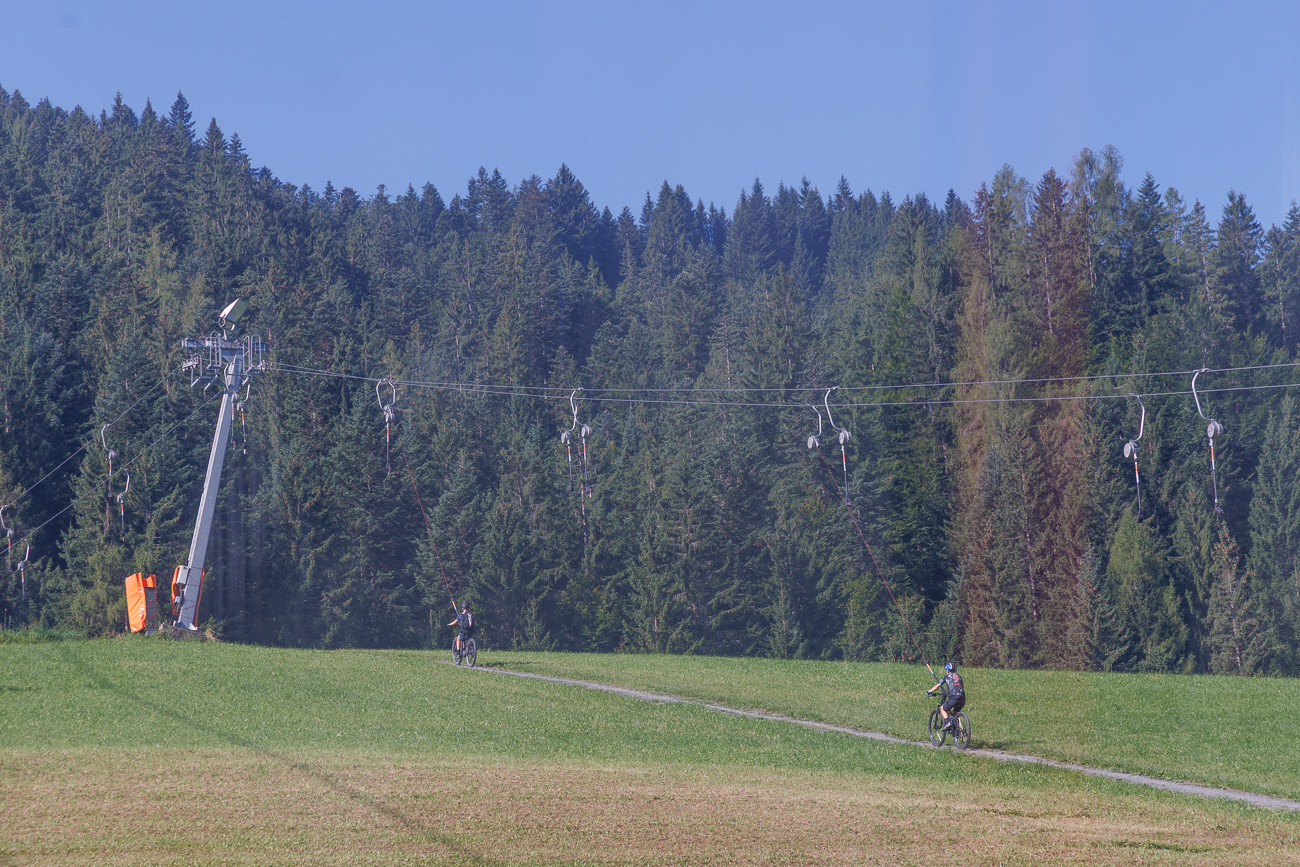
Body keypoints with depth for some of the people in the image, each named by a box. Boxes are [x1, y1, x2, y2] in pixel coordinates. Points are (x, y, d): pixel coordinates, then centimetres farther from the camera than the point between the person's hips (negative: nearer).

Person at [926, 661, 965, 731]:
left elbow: (937, 686, 17)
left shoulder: (947, 676, 13)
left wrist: (929, 691, 32)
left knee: (943, 709, 16)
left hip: (953, 697, -5)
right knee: (955, 712, 30)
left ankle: (948, 722, -8)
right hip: (962, 698, 5)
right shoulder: (959, 676, 26)